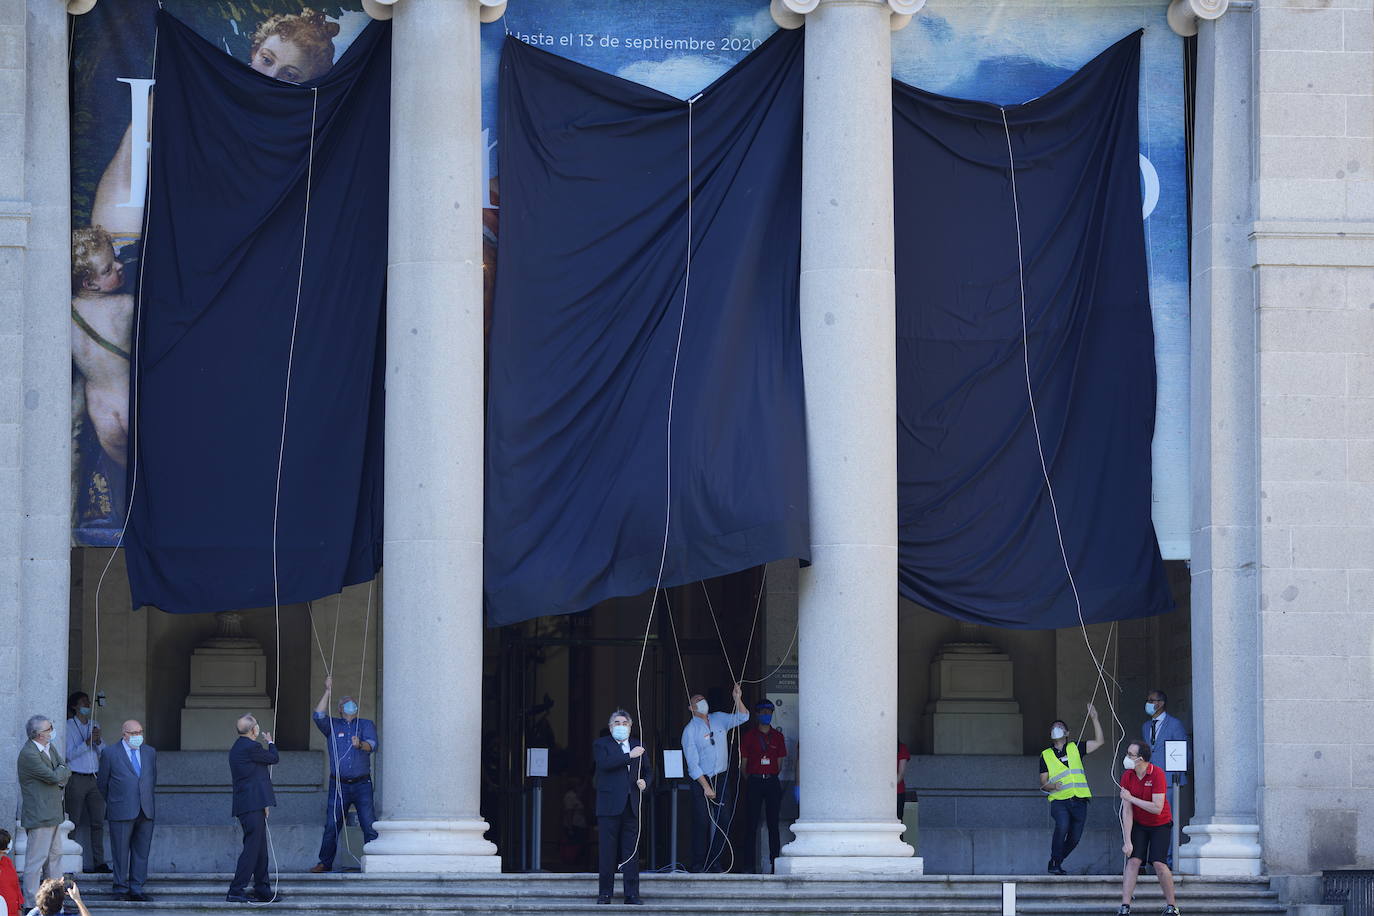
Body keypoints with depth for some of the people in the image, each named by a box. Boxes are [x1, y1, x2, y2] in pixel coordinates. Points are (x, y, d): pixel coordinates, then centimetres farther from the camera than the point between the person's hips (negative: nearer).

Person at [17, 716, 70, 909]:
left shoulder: (50, 746, 10)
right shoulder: (29, 754, -20)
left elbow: (65, 773, 15)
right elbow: (53, 776, -21)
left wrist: (61, 777, -7)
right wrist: (62, 770, -1)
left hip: (53, 812, 10)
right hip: (39, 814, -10)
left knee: (55, 854, 16)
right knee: (37, 857, -6)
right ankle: (31, 899, -2)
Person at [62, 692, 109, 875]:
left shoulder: (94, 726, 16)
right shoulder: (69, 726, 0)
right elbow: (69, 754, -8)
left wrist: (98, 741, -6)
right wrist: (87, 743, -18)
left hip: (94, 778, 5)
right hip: (76, 778, -5)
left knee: (98, 822, 2)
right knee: (73, 823, -6)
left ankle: (99, 862, 3)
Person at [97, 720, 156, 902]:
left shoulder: (150, 752, 12)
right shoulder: (110, 754, -1)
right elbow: (102, 783, 7)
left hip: (145, 812, 4)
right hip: (122, 812, -4)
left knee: (141, 851, 5)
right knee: (121, 851, -1)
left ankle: (136, 889, 11)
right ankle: (121, 888, 7)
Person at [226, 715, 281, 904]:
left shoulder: (237, 748, 17)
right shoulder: (251, 747, -14)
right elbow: (274, 758, -1)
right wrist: (270, 742, 20)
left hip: (250, 805, 10)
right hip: (253, 805, -10)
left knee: (260, 848, 14)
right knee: (252, 847, -10)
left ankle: (262, 890, 19)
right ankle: (236, 890, -13)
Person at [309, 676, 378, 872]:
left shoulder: (366, 725, 13)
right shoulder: (333, 726, 14)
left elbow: (372, 744, -4)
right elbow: (319, 716, -4)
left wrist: (361, 745, -27)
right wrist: (328, 691, -6)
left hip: (362, 784, -1)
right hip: (339, 785, 1)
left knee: (369, 824, -6)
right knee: (331, 825, -1)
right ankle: (325, 862, 7)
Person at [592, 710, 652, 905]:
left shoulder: (637, 745, 17)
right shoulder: (601, 744, 4)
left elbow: (648, 771, 22)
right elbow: (604, 763, -15)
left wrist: (645, 782, 0)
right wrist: (629, 756, -16)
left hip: (631, 806, 3)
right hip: (610, 806, -3)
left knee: (632, 851, 1)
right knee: (607, 851, -2)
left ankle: (632, 894, 3)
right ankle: (605, 893, 4)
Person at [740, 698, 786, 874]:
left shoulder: (777, 737, 10)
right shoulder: (749, 737, 5)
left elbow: (779, 764, 12)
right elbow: (744, 764, 6)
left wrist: (770, 776, 5)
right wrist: (751, 779, 1)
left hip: (772, 782, 1)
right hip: (754, 782, -1)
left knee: (773, 823, 1)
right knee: (751, 823, -4)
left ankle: (774, 861, 3)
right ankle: (750, 862, -3)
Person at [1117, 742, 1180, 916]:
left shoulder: (1157, 774, -22)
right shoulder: (1127, 776, -9)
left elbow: (1157, 808, -27)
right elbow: (1127, 811, -10)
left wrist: (1131, 798, -22)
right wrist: (1127, 841, -15)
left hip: (1160, 825, -3)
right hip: (1138, 825, 3)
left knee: (1159, 863, -14)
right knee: (1133, 861, -11)